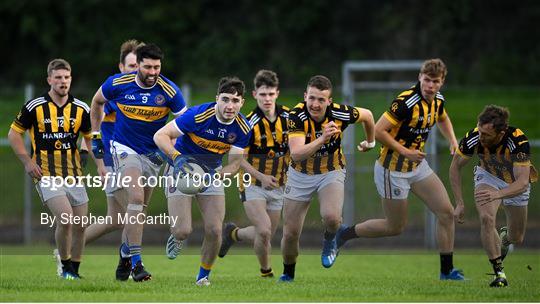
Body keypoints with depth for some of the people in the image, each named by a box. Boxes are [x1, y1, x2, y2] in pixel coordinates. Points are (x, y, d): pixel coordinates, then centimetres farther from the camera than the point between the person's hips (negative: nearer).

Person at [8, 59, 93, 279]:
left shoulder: (81, 109, 4)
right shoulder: (34, 107, -5)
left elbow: (90, 137, 17)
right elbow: (14, 133, 4)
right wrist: (27, 161, -6)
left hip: (73, 174, 4)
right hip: (46, 175, -4)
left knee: (80, 225, 3)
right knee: (65, 218, -21)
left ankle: (74, 270, 22)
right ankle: (65, 267, -3)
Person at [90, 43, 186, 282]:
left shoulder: (169, 91, -14)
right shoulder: (117, 84, -14)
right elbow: (97, 101, 7)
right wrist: (95, 135, 6)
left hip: (153, 152, 3)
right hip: (125, 148, -2)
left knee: (139, 207, 10)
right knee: (136, 198, -22)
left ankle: (126, 252, 33)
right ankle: (136, 261, -22)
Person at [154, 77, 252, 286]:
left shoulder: (243, 128, -13)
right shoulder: (198, 115, -26)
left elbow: (234, 165, -9)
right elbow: (160, 136, -24)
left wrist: (214, 176, -30)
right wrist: (177, 157, -40)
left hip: (212, 172, 3)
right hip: (183, 168, -3)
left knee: (214, 230, -8)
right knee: (183, 231, -13)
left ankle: (204, 275, 17)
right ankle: (177, 237, 27)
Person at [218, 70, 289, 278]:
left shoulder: (287, 116, -3)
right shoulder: (249, 123, -16)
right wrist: (261, 176, -23)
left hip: (277, 186, 5)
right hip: (253, 186, -5)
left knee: (265, 235, 9)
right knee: (264, 231, -20)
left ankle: (234, 233, 39)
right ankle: (266, 272, 4)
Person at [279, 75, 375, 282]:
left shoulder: (340, 113, -22)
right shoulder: (297, 116, -27)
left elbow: (367, 115, 1)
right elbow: (297, 154, -39)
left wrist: (370, 142, 18)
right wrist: (323, 138, -52)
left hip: (331, 172, 0)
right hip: (301, 174, 0)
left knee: (331, 217, -29)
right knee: (290, 233, 2)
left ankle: (330, 240, 7)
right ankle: (288, 274, 31)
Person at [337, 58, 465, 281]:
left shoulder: (437, 100, 0)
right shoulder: (406, 102, -26)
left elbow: (442, 119, 25)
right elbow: (378, 131, -25)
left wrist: (453, 141, 8)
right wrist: (406, 152, -24)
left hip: (417, 165, 8)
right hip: (393, 168, -8)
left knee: (446, 212, 0)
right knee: (395, 227, 4)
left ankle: (447, 271, 9)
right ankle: (345, 234, 25)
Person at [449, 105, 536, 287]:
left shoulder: (518, 141, -40)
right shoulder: (473, 138, -32)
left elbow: (523, 182, -44)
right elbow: (455, 167, -13)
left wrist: (499, 194, -62)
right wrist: (459, 203, -17)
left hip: (515, 183, -1)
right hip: (488, 176, 1)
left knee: (517, 238, 10)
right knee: (486, 218, -28)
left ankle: (505, 236, 49)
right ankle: (499, 272, -16)